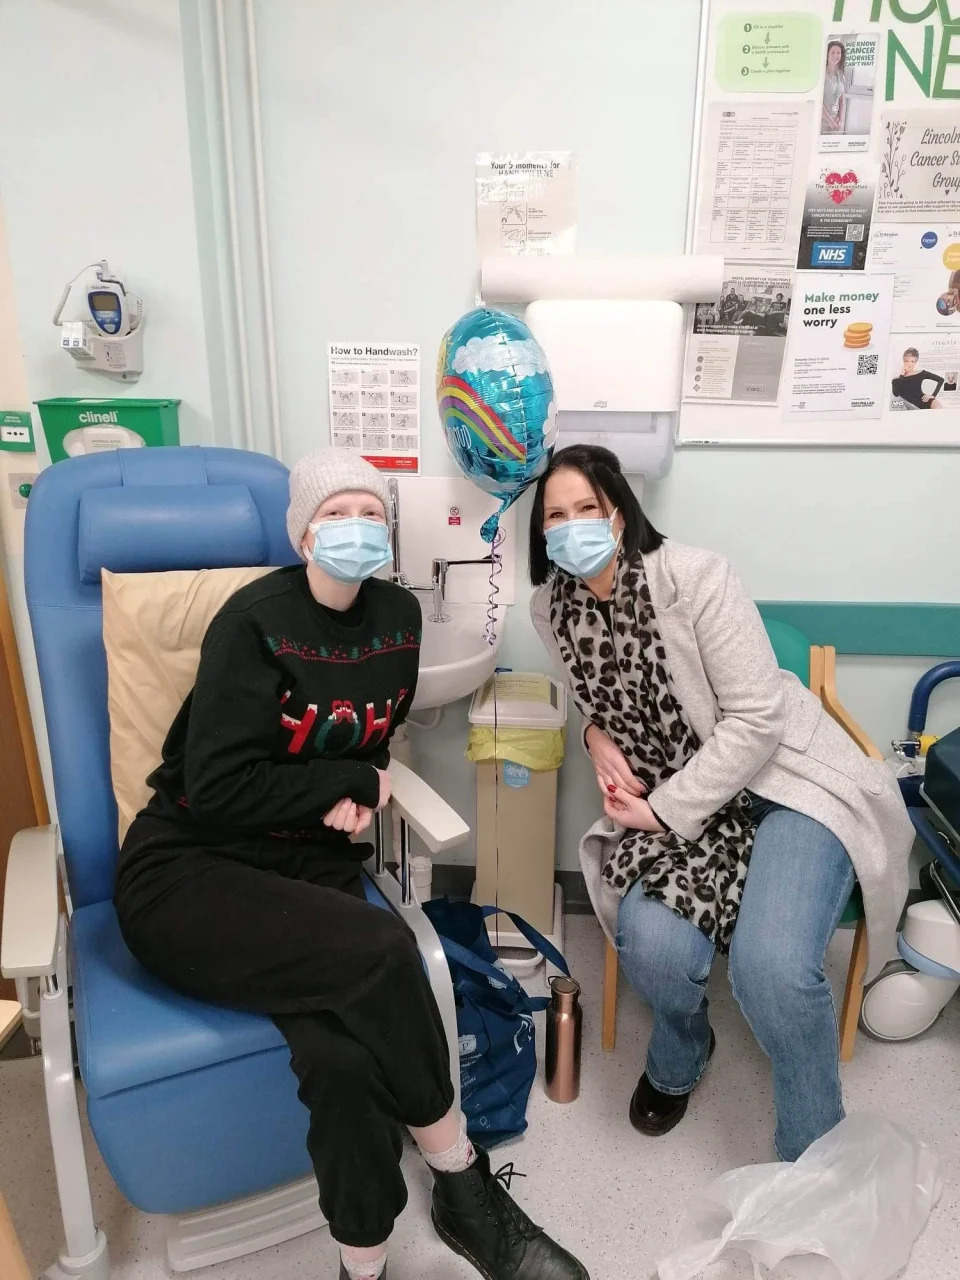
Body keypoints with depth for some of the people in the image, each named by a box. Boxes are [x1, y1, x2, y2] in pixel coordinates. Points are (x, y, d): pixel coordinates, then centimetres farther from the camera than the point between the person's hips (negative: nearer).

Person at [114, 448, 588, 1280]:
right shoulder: (256, 622, -13)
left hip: (311, 867, 5)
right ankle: (467, 1190, -7)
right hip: (188, 874, -4)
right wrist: (357, 785, -11)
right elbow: (217, 790, -18)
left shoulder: (399, 617, 5)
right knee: (380, 955, -31)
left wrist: (353, 796, -3)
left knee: (346, 1052, -28)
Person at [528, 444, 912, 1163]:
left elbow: (756, 718, -18)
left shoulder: (694, 577, -17)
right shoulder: (553, 607, 0)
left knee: (771, 967, -28)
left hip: (787, 778, -4)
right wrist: (596, 734, -3)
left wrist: (662, 812, -17)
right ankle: (679, 1059, 16)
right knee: (654, 943, -24)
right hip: (670, 799, 4)